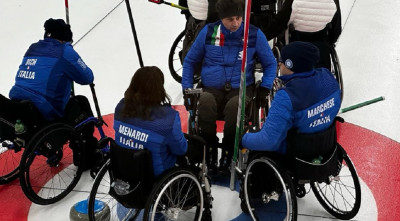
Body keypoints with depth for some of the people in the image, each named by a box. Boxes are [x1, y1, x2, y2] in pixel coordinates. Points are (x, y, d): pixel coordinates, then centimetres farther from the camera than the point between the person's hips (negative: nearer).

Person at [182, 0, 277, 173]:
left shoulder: (255, 34, 2)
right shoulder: (208, 32, 4)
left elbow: (270, 63, 12)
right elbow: (190, 61, 14)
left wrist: (265, 88, -2)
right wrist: (187, 90, 5)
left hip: (240, 89, -1)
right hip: (211, 89, 1)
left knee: (235, 106, -37)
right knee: (205, 102, -35)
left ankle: (228, 150, -13)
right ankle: (209, 147, -12)